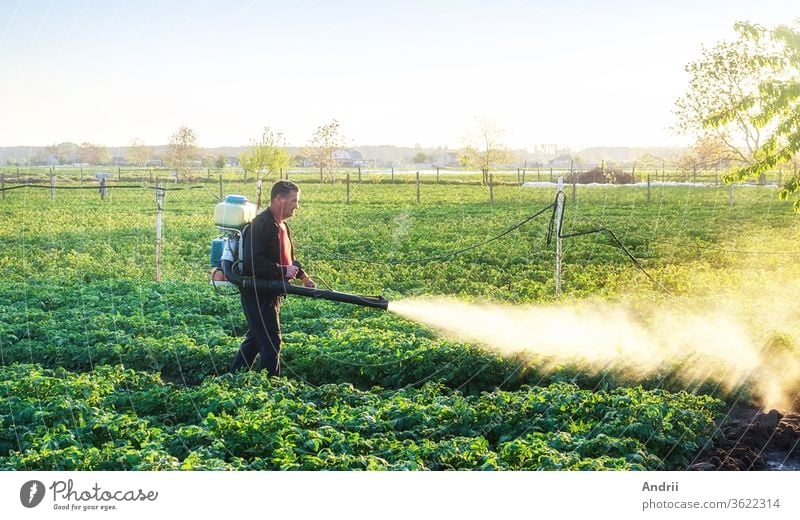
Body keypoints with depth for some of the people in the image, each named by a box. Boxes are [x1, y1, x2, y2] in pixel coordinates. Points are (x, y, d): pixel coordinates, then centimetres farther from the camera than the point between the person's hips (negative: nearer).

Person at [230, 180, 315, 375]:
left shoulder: (281, 225, 13)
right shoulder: (260, 225, -20)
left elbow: (287, 258, 27)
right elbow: (252, 262, -29)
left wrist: (302, 275, 15)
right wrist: (282, 271, -28)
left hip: (270, 293, 10)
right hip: (258, 294, -10)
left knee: (254, 339, 18)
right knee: (271, 343, -7)